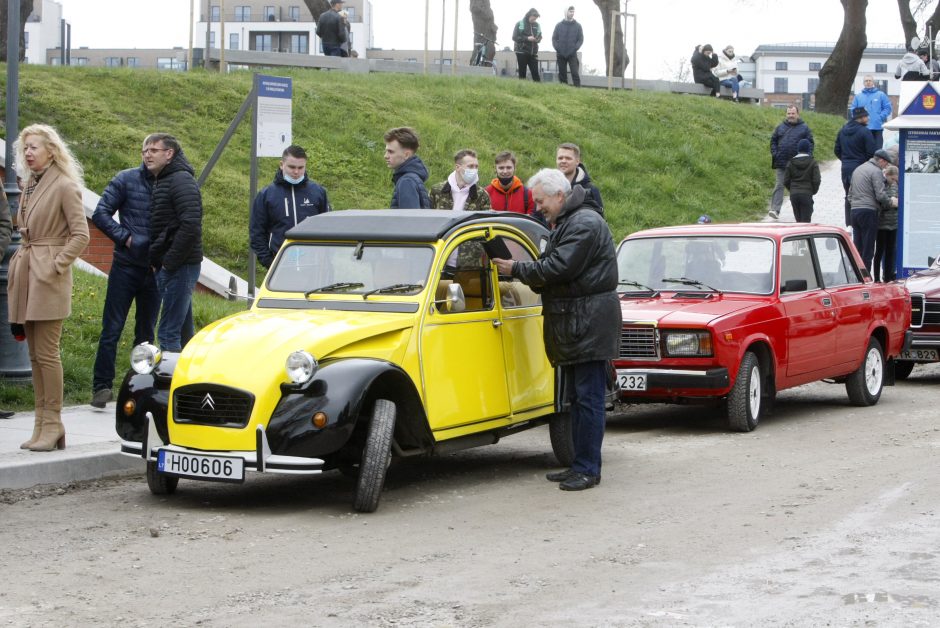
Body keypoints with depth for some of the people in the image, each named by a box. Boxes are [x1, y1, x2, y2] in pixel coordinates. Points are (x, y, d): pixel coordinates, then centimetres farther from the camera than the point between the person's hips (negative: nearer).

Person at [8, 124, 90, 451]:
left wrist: (57, 265, -14)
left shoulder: (64, 186, -8)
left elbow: (81, 234, -11)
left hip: (49, 279, -8)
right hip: (25, 275, 8)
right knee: (35, 355, 7)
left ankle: (52, 424, -2)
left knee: (47, 352, -8)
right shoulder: (30, 186, 16)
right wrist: (20, 260, 12)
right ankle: (41, 424, 10)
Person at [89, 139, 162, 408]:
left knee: (146, 332, 10)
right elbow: (100, 214, -1)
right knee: (112, 329, -1)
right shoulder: (126, 180, -1)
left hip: (155, 270, 2)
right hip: (126, 267, -2)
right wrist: (124, 237, -11)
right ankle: (101, 386, 4)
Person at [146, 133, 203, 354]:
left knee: (168, 333, -11)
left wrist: (169, 262, -19)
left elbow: (190, 226, -22)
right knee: (183, 332, 13)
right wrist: (157, 261, 7)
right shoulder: (162, 181, 18)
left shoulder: (181, 181, -12)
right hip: (168, 267, 10)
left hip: (179, 268, -10)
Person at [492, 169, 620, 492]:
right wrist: (520, 271, 1)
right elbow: (554, 270, 19)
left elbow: (558, 269, -21)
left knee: (588, 398, -9)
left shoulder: (585, 224, -15)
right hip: (574, 324, 11)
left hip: (590, 326, -11)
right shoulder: (567, 223, 20)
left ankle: (588, 469, -7)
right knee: (576, 398, 14)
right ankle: (579, 465, 20)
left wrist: (517, 269, -10)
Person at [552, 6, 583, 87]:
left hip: (572, 54, -2)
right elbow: (554, 38, 7)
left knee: (575, 73, -11)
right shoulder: (559, 25, 7)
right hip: (560, 54, 2)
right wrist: (557, 48, -7)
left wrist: (575, 48, -10)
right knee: (562, 74, 5)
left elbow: (581, 39, 3)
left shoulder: (578, 26, 5)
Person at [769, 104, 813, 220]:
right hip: (781, 162, 1)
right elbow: (773, 140, 14)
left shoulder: (804, 128, 3)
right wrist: (774, 154, 0)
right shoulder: (780, 127, 9)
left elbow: (810, 143, 2)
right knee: (779, 185, -5)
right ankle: (775, 209, -11)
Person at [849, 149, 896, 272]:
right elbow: (881, 195, -14)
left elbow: (850, 193, 23)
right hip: (868, 212, -8)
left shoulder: (857, 170, 19)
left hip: (854, 211, 8)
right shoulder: (876, 171, -8)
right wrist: (891, 203, 1)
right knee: (868, 251, -4)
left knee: (857, 249, 10)